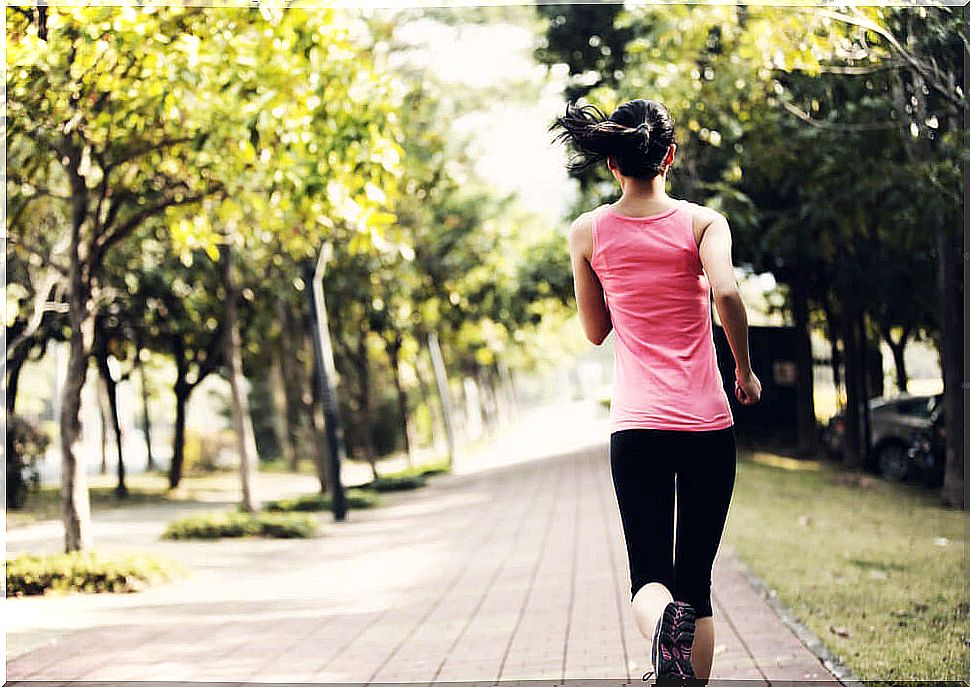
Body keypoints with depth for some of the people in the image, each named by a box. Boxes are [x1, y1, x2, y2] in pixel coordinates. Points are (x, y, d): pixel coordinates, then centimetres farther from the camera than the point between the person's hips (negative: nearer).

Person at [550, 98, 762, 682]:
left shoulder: (588, 232, 4)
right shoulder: (703, 222, -2)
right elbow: (726, 293, -20)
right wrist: (746, 373, -5)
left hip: (637, 426, 0)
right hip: (707, 423, 0)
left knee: (649, 578, 4)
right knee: (696, 584, 11)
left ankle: (664, 620, -31)